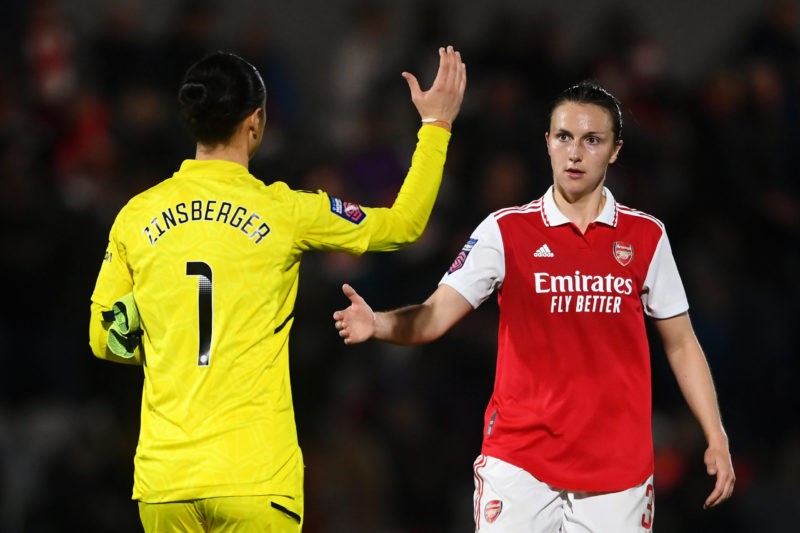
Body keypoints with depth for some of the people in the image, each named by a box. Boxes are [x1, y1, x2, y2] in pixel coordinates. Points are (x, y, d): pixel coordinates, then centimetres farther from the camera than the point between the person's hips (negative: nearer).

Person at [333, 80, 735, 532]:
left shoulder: (647, 237, 5)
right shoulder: (506, 231, 1)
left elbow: (681, 345, 11)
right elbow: (434, 317, -6)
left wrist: (717, 439, 4)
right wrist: (377, 324, -27)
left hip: (618, 471, 1)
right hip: (519, 462, -1)